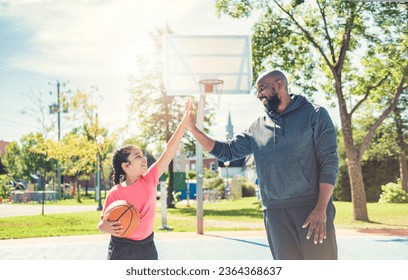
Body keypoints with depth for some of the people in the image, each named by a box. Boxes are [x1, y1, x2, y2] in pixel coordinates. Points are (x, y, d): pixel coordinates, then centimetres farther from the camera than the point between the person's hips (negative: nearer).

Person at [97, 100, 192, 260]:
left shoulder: (149, 179, -7)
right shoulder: (115, 194, -13)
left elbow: (170, 150, -9)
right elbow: (102, 224, -4)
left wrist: (185, 120, -12)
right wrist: (105, 227, -29)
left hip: (147, 248, 3)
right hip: (120, 249, -3)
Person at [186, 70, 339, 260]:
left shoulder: (315, 115, 1)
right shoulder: (257, 128, 14)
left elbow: (329, 162, -5)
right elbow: (227, 151, 17)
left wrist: (321, 209, -15)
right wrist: (193, 130, 6)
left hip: (312, 208, -4)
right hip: (275, 213, 4)